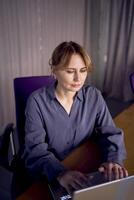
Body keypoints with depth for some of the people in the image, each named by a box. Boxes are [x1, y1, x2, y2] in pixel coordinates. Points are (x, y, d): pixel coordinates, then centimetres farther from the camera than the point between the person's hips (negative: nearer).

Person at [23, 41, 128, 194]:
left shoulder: (94, 96, -5)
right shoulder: (37, 101, -14)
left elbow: (110, 133, -3)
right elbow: (35, 149, -19)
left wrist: (113, 160, -23)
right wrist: (59, 172, -37)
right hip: (46, 175, -2)